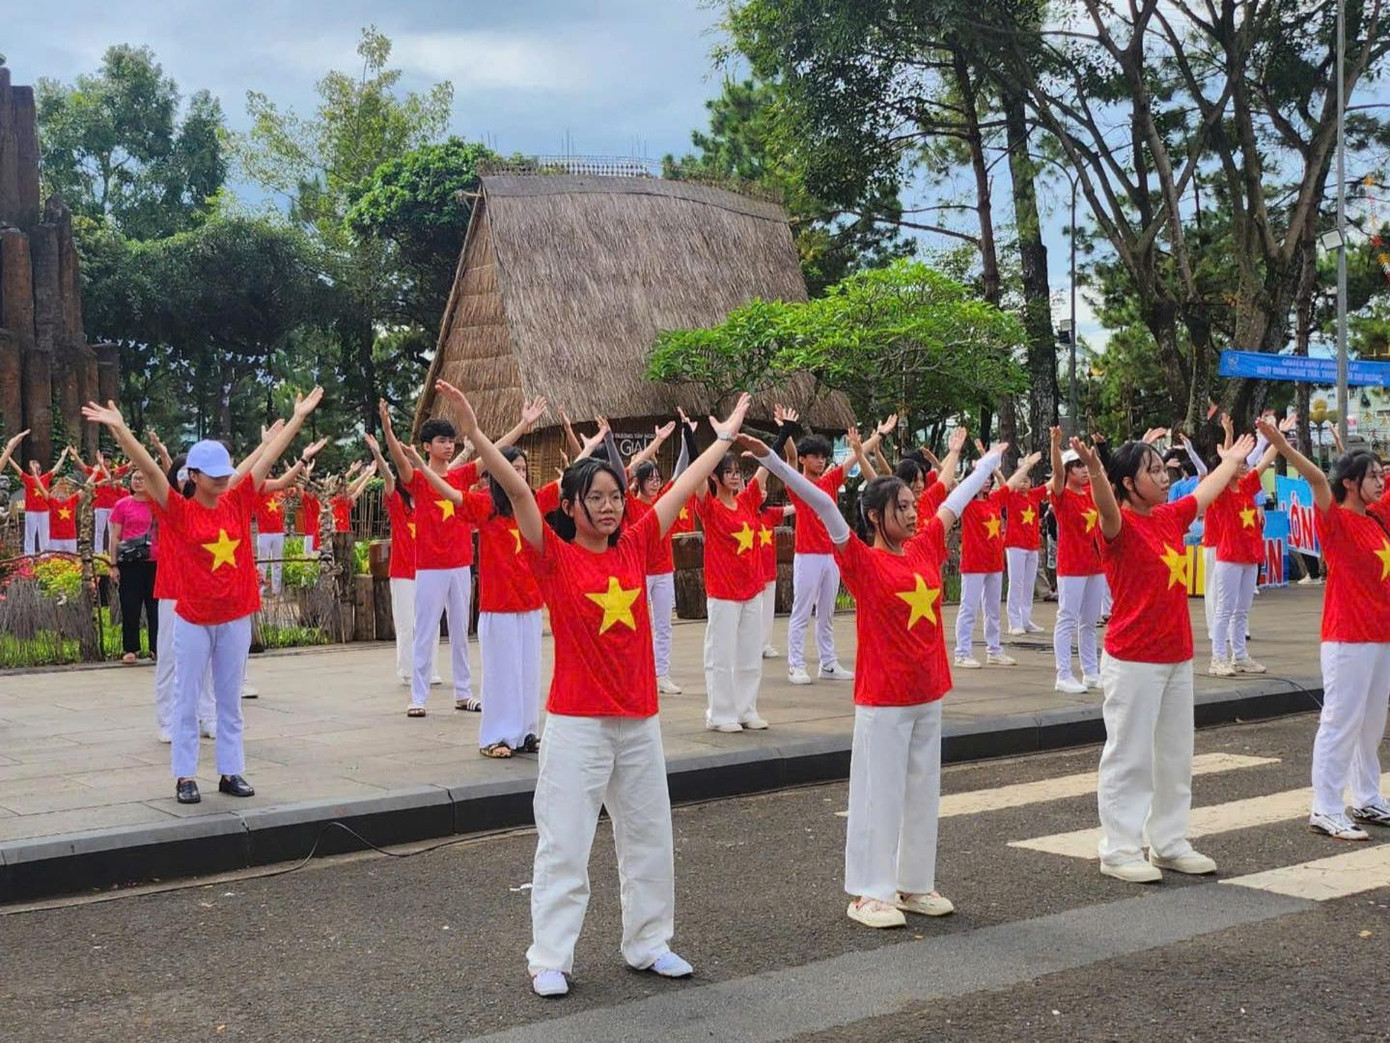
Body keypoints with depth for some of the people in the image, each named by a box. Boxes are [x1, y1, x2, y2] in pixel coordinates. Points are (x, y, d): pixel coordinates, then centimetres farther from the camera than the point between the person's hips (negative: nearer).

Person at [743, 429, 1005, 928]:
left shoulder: (925, 547, 6)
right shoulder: (862, 560, -11)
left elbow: (958, 498, 18)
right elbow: (822, 504, -20)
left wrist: (992, 458, 31)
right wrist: (769, 458, -29)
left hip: (929, 692, 6)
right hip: (883, 698, -6)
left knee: (923, 790, 13)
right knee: (879, 792, 1)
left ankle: (915, 884, 24)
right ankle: (868, 893, 9)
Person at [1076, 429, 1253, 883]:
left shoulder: (1170, 517, 10)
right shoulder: (1120, 525, -13)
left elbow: (1204, 493, 30)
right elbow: (1108, 510, -37)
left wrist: (1231, 461, 46)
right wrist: (1095, 473, -58)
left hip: (1178, 658, 8)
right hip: (1133, 662, -8)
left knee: (1175, 756, 15)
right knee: (1129, 757, -2)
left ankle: (1169, 844, 26)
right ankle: (1119, 851, 6)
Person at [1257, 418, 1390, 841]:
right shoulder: (1336, 519, -11)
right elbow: (1317, 479, -28)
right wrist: (1283, 447, -43)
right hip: (1348, 638, -8)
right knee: (1341, 722, -5)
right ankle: (1325, 811, 0)